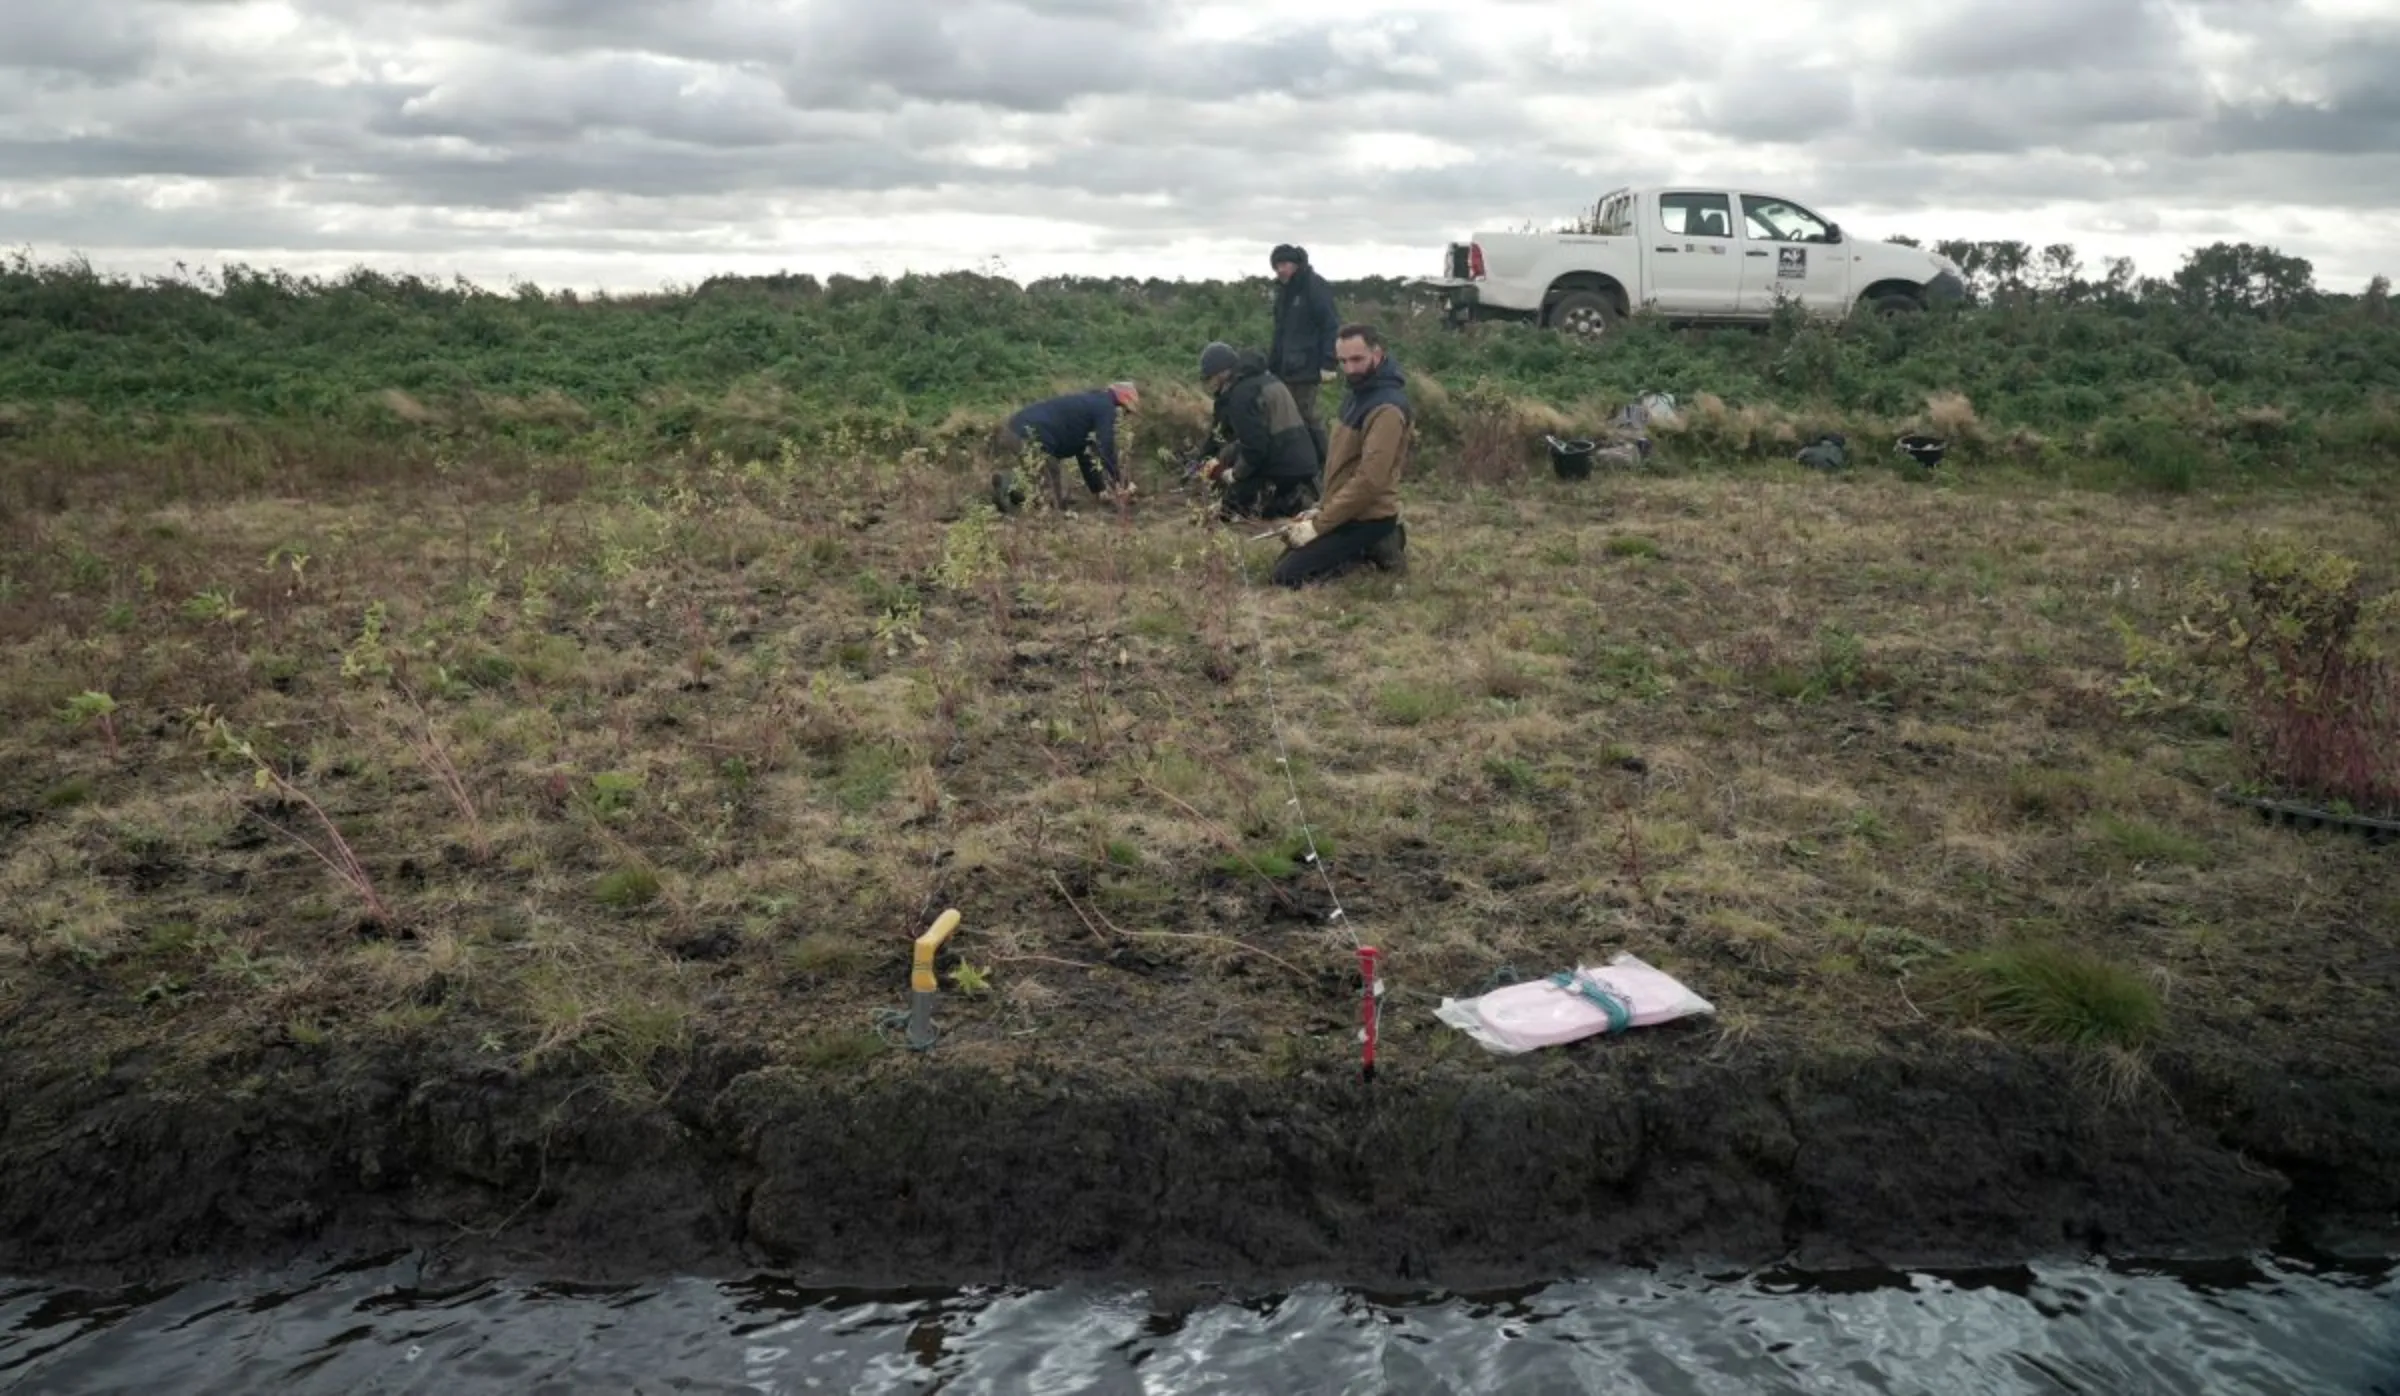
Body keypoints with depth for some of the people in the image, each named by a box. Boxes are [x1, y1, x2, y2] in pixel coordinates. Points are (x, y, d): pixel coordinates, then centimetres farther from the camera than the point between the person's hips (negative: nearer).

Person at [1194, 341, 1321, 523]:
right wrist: (1220, 458, 21)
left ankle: (1293, 503, -6)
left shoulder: (1241, 393, -16)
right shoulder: (1262, 379, 16)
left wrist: (1235, 474, -5)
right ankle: (1295, 498, 10)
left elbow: (1255, 446, -21)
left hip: (1282, 470, -9)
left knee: (1230, 511, 2)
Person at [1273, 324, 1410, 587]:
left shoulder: (1386, 408, -23)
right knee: (1286, 558, 18)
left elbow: (1369, 480, -29)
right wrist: (1323, 509, 8)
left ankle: (1373, 549, -4)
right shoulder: (1360, 393, 10)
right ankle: (1373, 546, 12)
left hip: (1367, 517, -10)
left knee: (1287, 574, -14)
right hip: (1349, 510, 10)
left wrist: (1318, 525, -25)